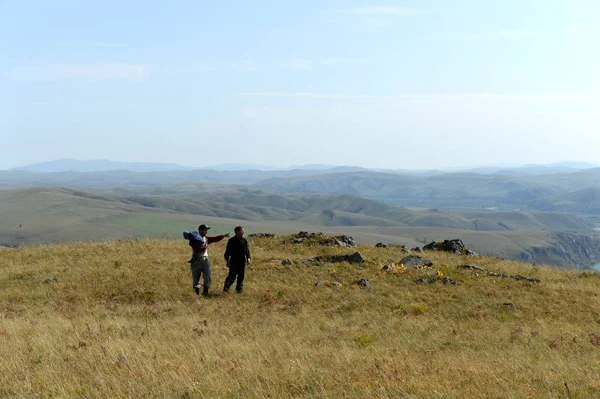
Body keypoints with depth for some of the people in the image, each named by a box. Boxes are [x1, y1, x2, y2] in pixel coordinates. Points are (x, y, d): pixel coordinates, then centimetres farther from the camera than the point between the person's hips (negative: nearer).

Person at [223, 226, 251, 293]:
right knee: (232, 276, -5)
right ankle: (226, 287, 12)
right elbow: (228, 251, -1)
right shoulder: (231, 241, -3)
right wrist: (227, 260, -5)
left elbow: (247, 250, 11)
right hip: (234, 261, -4)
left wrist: (248, 258, -2)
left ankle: (239, 289, 17)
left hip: (242, 262, 4)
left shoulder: (244, 241, 7)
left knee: (241, 276, 6)